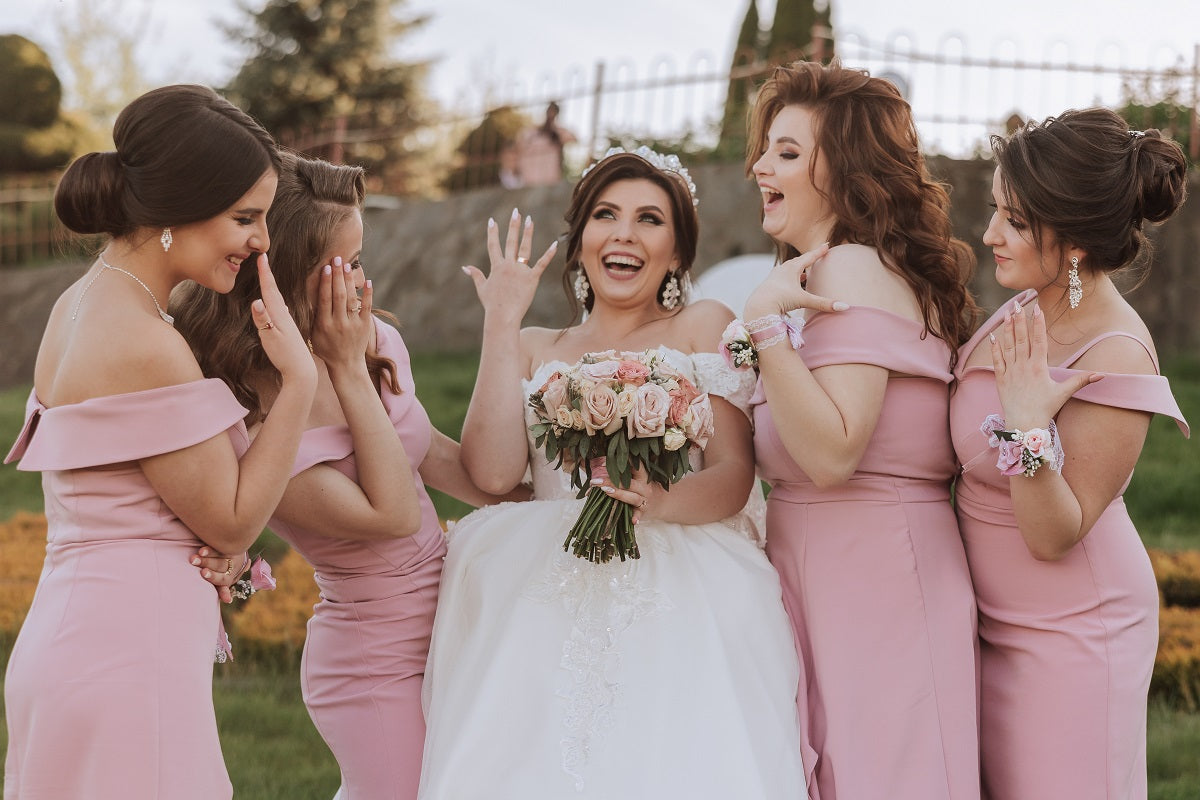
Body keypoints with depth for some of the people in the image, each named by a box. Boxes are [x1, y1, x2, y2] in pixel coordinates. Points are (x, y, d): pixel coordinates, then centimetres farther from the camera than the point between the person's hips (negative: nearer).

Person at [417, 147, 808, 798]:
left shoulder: (703, 328, 15)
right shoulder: (534, 350, 23)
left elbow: (734, 474, 0)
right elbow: (492, 471, 2)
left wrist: (663, 502, -24)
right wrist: (502, 325, 6)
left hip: (685, 593, -2)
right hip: (550, 595, 2)